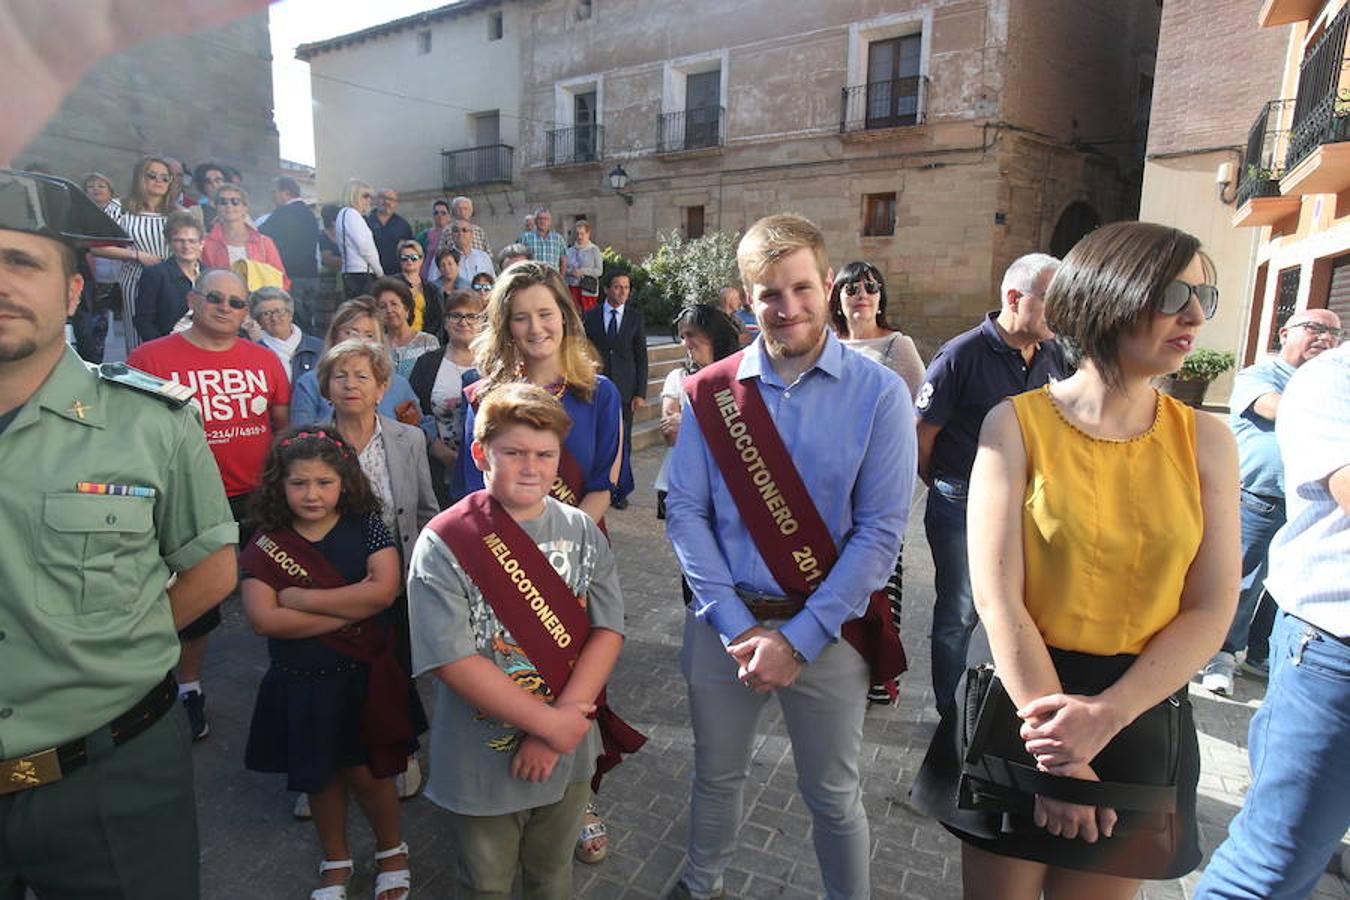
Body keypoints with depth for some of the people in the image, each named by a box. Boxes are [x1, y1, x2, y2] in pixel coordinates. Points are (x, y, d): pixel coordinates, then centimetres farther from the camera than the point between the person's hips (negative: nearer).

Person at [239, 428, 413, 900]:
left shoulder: (365, 527, -8)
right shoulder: (266, 545, -8)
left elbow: (384, 590, -23)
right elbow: (263, 618, -19)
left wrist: (302, 599, -20)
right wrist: (349, 611, -20)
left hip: (365, 678, -1)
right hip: (302, 685, 2)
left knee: (365, 772, 9)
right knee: (322, 776, 18)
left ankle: (392, 849, 37)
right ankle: (335, 860, 43)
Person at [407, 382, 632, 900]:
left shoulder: (582, 532, -5)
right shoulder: (444, 543, -16)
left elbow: (608, 630, -10)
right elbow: (453, 660, -21)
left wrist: (556, 732, -19)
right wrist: (551, 721, -21)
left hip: (567, 756, 3)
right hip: (482, 761, -2)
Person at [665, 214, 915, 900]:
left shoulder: (878, 394, -9)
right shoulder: (710, 393, -3)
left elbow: (879, 531, -12)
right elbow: (685, 513, -5)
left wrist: (798, 638, -15)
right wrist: (737, 625, -13)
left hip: (829, 629, -2)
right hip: (725, 620, 2)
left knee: (833, 796, 15)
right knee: (716, 775, 20)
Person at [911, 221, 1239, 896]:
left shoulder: (1206, 441, 0)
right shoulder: (1017, 423, -10)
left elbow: (1210, 611, -5)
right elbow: (997, 598, -14)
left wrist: (1105, 715, -17)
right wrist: (1059, 754, -13)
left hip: (1143, 716, 3)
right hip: (1021, 705, -2)